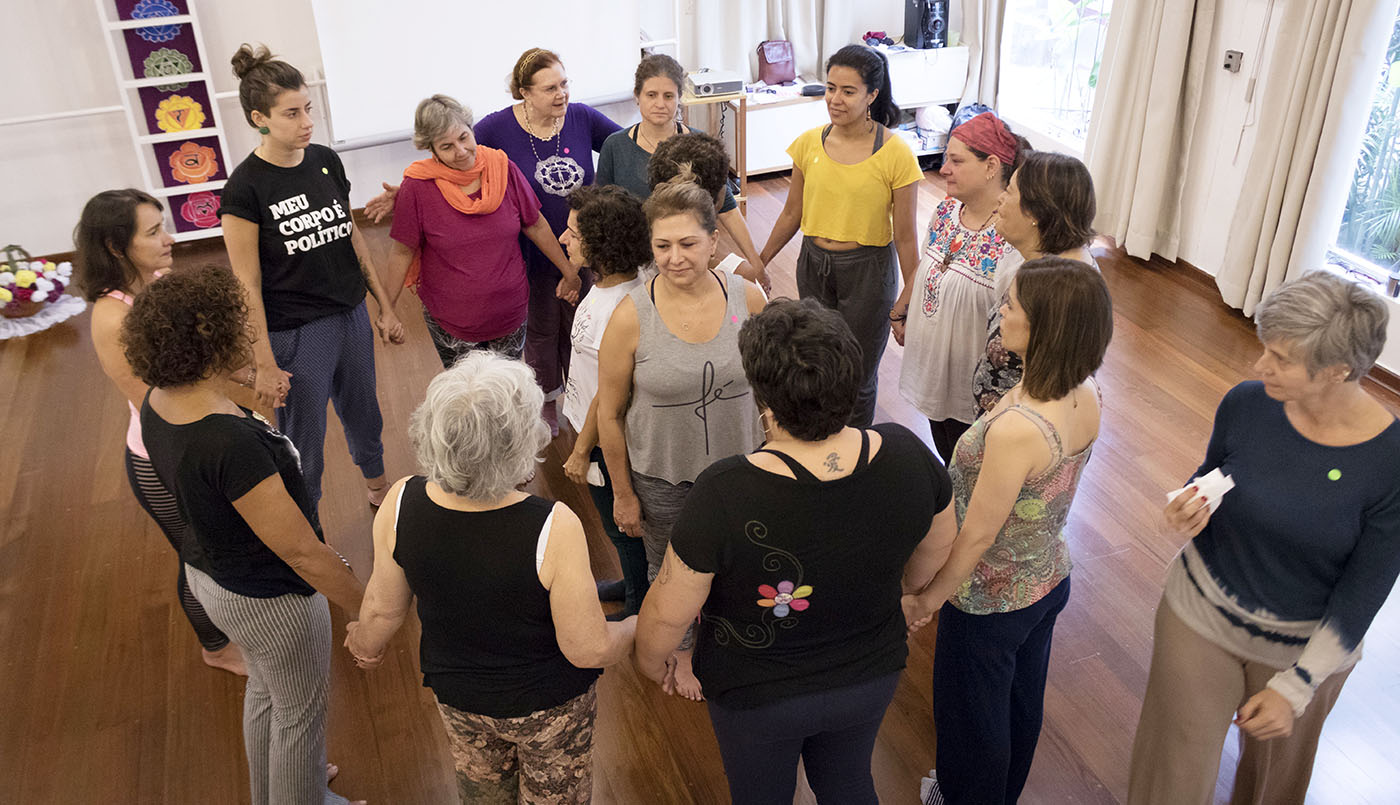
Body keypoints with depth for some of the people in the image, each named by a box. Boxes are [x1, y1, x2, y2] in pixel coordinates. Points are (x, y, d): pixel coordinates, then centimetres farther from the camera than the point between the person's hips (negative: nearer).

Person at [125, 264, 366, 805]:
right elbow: (300, 551, -31)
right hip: (267, 598, -9)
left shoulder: (159, 401, -10)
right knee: (301, 710, 18)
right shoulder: (231, 441, -38)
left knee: (265, 689, 32)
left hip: (209, 572, 9)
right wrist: (369, 612, -20)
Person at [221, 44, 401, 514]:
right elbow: (247, 285, -14)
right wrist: (264, 364, -14)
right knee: (304, 444, 9)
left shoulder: (326, 161, 0)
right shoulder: (245, 188, -17)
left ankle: (377, 486, 51)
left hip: (352, 316, 6)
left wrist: (384, 305, 10)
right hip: (296, 333, -5)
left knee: (362, 413, 24)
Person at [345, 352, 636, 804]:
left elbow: (384, 610, -7)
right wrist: (642, 624, -5)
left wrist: (366, 642, 16)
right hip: (549, 707, -3)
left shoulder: (402, 505, -25)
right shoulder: (554, 529, -37)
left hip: (456, 695, 3)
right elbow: (589, 650, -25)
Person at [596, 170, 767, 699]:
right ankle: (681, 651, 54)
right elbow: (610, 414, -10)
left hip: (737, 465, 2)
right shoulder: (631, 318, -21)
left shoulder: (748, 299, -14)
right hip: (661, 476, -1)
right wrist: (623, 495, -4)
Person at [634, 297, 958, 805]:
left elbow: (667, 613, -22)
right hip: (871, 678, 4)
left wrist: (650, 660, 0)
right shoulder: (906, 454, -23)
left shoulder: (724, 494, -36)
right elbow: (940, 545, -3)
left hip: (756, 696, -3)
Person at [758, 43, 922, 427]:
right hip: (813, 263, 4)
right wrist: (760, 261, 15)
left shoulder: (895, 153, -14)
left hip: (868, 269, -4)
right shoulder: (809, 143, -2)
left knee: (858, 377, 7)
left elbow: (904, 236, -10)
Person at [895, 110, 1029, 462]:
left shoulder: (1014, 239, -28)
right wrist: (900, 313, 24)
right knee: (946, 459, 26)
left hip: (974, 389, -7)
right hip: (930, 365, 7)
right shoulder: (945, 211, -3)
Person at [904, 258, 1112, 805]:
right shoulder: (1086, 397, -13)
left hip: (991, 601, -8)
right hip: (1049, 580, 8)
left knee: (970, 716, 20)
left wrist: (930, 597, -12)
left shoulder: (1015, 430, -38)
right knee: (1022, 701, 30)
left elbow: (977, 535, -25)